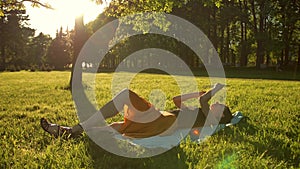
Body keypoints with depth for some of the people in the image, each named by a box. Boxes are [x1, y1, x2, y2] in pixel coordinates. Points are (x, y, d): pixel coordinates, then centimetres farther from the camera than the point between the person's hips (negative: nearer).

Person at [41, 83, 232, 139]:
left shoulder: (209, 119, 8)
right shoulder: (196, 114, 33)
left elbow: (203, 100, -10)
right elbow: (177, 99, 40)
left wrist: (215, 89, 9)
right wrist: (198, 93, 39)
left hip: (162, 123, -8)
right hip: (156, 125, 8)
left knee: (126, 94, -20)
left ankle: (80, 128, -23)